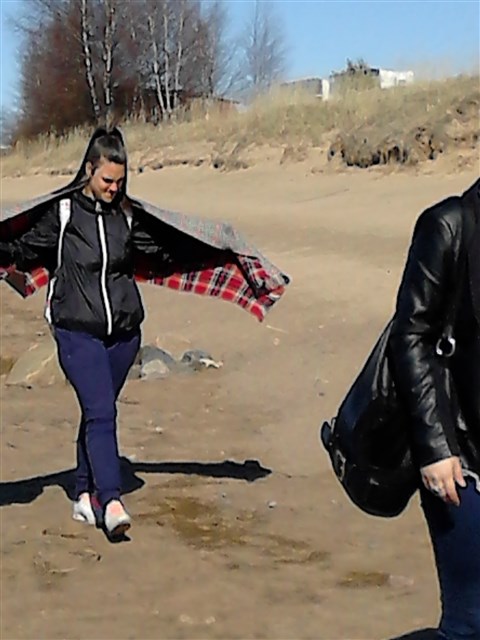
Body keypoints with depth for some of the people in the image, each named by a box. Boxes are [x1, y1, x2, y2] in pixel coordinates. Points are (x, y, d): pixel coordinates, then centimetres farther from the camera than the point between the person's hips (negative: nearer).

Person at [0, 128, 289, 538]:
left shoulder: (129, 215, 7)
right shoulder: (62, 211, -4)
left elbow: (169, 251, 15)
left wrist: (224, 254, 14)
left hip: (124, 331, 4)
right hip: (77, 332, -4)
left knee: (99, 412, 12)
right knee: (100, 413, -14)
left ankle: (85, 495, 25)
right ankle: (111, 501, -17)